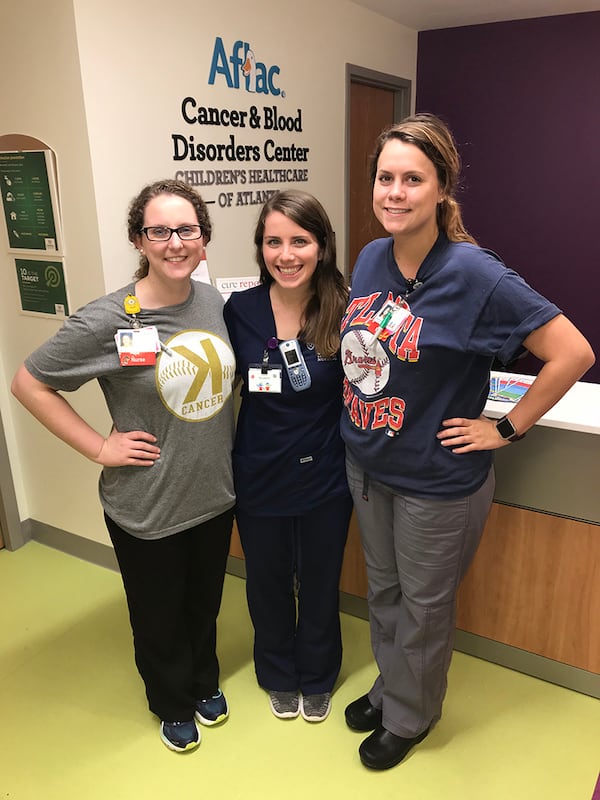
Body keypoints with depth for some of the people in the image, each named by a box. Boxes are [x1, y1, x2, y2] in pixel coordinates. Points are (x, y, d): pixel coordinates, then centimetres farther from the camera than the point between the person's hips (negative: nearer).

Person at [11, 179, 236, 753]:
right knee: (159, 617, 19)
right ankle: (173, 705, 48)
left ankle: (205, 683, 53)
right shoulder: (107, 321, -21)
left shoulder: (212, 301, -4)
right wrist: (99, 447, -15)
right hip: (146, 508, -4)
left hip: (214, 492, 5)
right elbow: (29, 383, -12)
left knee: (204, 603, 25)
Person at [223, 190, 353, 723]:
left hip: (325, 478, -1)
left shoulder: (345, 311, -15)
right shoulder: (240, 309, -10)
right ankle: (279, 677, 49)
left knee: (320, 583, 19)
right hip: (259, 476, 2)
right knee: (267, 583, 20)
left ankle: (317, 679, 47)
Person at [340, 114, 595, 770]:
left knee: (423, 606, 16)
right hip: (365, 464, 6)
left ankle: (410, 716, 42)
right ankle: (388, 686, 50)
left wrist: (506, 429, -15)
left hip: (436, 481, -6)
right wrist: (357, 415, 8)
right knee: (383, 589, 24)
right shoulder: (370, 258, -2)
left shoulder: (475, 274, -21)